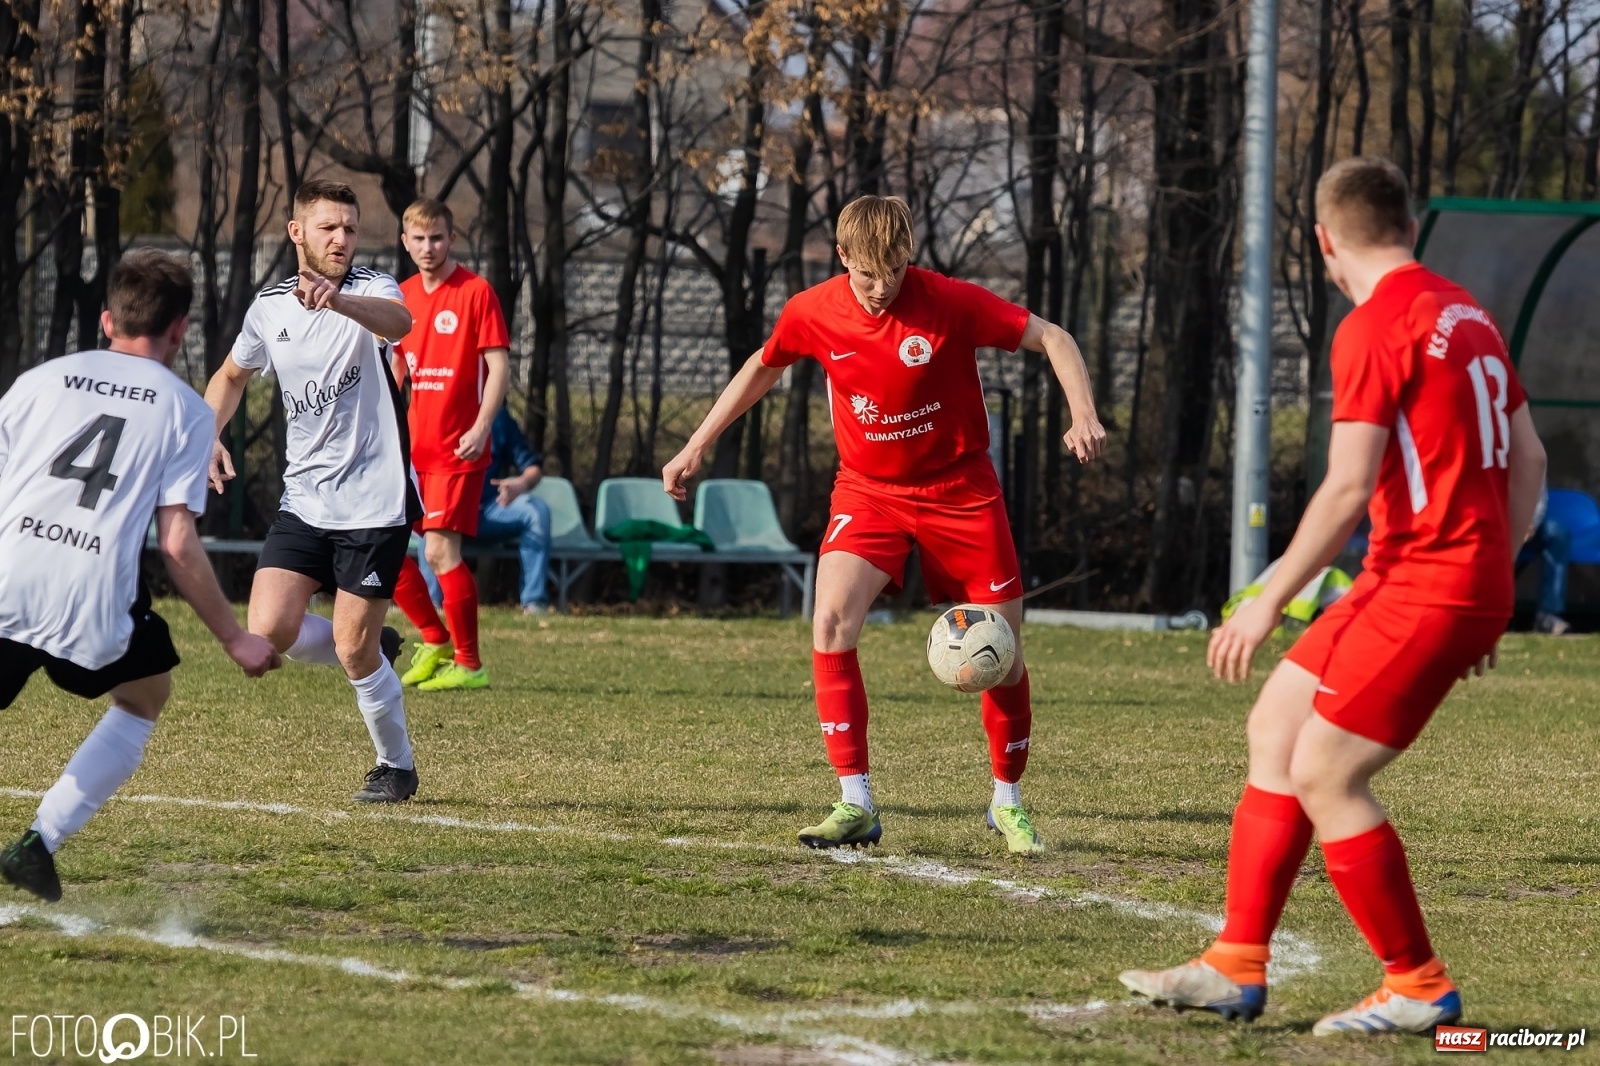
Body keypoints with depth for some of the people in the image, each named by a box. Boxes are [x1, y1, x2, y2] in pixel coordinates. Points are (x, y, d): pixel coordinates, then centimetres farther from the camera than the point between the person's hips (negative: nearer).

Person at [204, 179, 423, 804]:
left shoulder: (369, 290, -11)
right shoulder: (269, 308, 5)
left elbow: (398, 321, -38)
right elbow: (232, 375, 25)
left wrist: (337, 300, -57)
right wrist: (209, 438, 9)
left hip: (374, 502, -5)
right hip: (304, 501, 5)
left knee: (354, 650, -5)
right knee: (269, 631, -9)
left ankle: (397, 766, 19)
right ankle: (375, 653, 20)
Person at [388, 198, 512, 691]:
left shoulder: (475, 291, -7)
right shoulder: (402, 296, 11)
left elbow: (499, 366, -11)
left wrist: (480, 428, -21)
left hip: (456, 450, -7)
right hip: (410, 446, 7)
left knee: (441, 549, -13)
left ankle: (469, 664, -3)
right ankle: (434, 641, 22)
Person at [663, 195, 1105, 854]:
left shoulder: (951, 304, -18)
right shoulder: (812, 313, -10)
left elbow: (1052, 339, -11)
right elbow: (763, 368, 11)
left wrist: (1083, 415, -27)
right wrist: (696, 447, 13)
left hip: (960, 489, -1)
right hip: (868, 490, 1)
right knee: (830, 622, -22)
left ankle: (1007, 803, 26)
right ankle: (855, 804, -16)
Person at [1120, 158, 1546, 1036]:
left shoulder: (1376, 328, -13)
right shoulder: (1464, 314, 14)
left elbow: (1348, 490, -19)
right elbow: (1528, 458, 18)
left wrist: (1269, 603, -12)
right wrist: (1490, 584, 23)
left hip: (1422, 584, -10)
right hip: (1472, 579, 10)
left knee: (1322, 776, -7)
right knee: (1275, 724, 13)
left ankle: (1418, 988, 0)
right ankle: (1236, 967, 12)